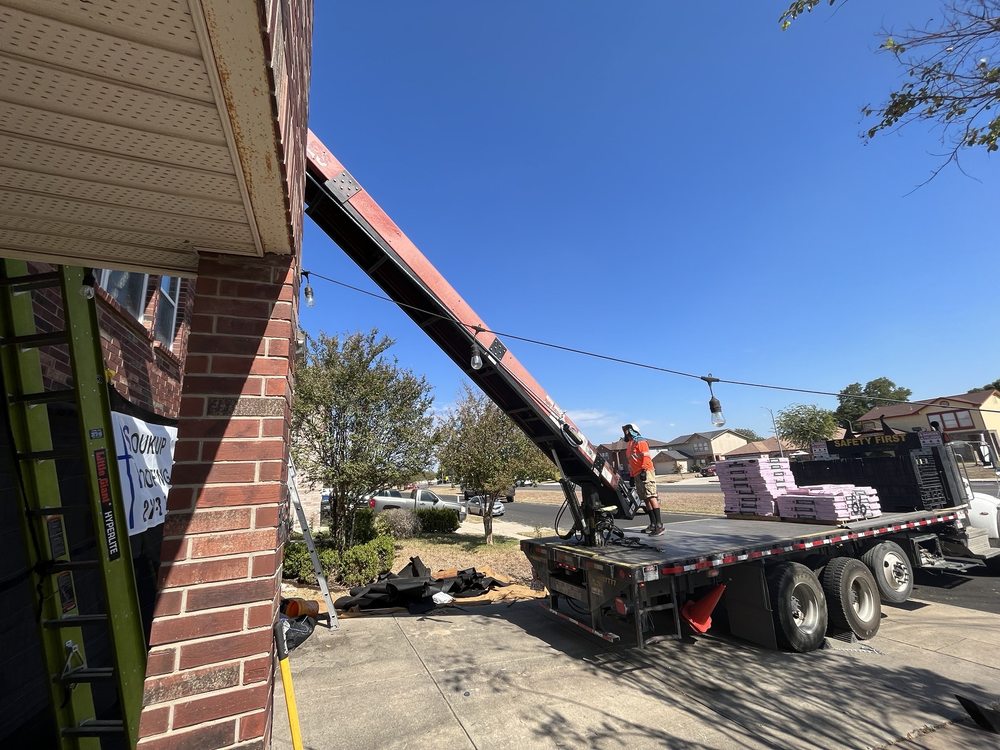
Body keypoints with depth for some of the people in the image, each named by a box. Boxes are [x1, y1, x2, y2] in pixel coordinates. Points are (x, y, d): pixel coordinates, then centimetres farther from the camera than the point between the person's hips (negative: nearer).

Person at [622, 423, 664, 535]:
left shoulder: (640, 441, -4)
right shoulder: (629, 444, 23)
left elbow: (646, 456, -14)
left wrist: (644, 469, -22)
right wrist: (631, 475, 25)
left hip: (645, 472, -9)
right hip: (637, 475, 9)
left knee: (651, 497, -14)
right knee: (646, 500, 9)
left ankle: (659, 525, -16)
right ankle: (653, 524, 13)